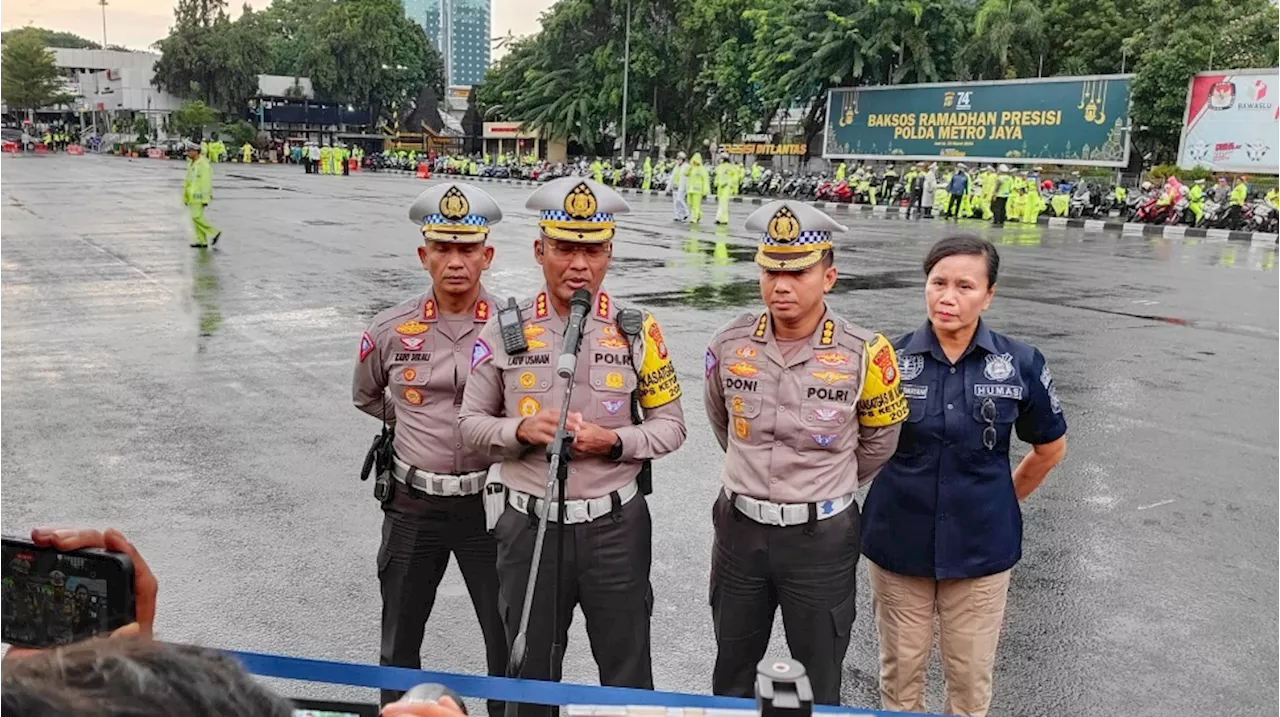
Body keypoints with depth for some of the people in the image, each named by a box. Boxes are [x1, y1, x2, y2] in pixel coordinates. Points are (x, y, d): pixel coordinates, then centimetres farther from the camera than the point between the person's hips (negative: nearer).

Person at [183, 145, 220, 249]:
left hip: (199, 196, -9)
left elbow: (206, 182, -20)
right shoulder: (191, 164, 14)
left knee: (197, 217, -14)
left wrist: (205, 199, -23)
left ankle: (214, 232, -1)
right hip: (192, 196, 9)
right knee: (196, 217, 6)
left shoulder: (203, 165, -16)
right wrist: (186, 197, 20)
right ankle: (202, 242, 8)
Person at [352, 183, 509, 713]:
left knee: (510, 639, 9)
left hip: (488, 502, -2)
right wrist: (421, 419, 7)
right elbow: (366, 397, 15)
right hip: (413, 503, 2)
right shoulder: (391, 330, -4)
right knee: (399, 641, 17)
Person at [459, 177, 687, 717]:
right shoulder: (505, 331, -3)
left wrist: (613, 441, -18)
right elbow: (472, 423, 3)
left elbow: (670, 424, 1)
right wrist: (521, 431, -17)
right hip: (530, 526, 1)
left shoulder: (637, 332, -4)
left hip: (615, 526, 0)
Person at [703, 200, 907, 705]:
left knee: (818, 684, 14)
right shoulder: (730, 345, -7)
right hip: (740, 529, 3)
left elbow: (880, 439, 4)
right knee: (732, 673, 20)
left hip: (822, 536, -2)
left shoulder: (862, 355, -14)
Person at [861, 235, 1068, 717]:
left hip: (981, 547, 0)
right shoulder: (890, 359, -8)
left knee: (971, 677, 13)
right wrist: (899, 491, 6)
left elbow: (1051, 447, 9)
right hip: (898, 543, 0)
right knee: (900, 670, 14)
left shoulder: (1020, 365, -7)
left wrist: (1001, 500, 11)